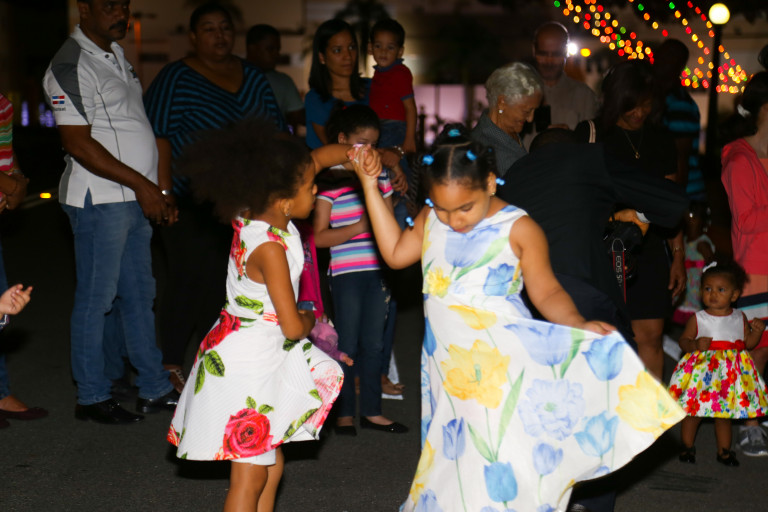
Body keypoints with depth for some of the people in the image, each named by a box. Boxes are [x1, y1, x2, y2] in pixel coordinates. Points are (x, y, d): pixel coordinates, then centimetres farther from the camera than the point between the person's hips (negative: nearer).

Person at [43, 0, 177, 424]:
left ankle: (154, 389, 21)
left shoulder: (116, 55, 16)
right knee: (96, 298, -1)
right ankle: (92, 397, 9)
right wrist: (139, 184, -19)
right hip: (99, 199, -9)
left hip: (135, 198, 9)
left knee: (139, 294, 13)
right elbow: (78, 143, -18)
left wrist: (156, 192, 19)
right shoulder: (70, 66, -13)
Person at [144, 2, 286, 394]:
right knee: (191, 280, -5)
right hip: (192, 203, -5)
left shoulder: (253, 76, 13)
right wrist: (165, 192, -14)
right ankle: (171, 364, 8)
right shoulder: (176, 78, -2)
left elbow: (275, 128, 17)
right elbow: (160, 137, -7)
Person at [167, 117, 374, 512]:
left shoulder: (255, 214, -3)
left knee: (271, 467, 18)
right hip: (250, 365, -9)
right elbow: (292, 327, -24)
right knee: (250, 478, -2)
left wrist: (353, 154, -10)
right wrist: (310, 319, -2)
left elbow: (317, 157, 8)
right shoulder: (270, 248, -27)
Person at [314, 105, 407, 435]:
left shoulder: (380, 176, 9)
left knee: (373, 344, 10)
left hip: (377, 272, 5)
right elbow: (319, 236, -9)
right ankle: (344, 414, 13)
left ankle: (372, 411, 19)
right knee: (347, 345, 3)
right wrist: (359, 228, -17)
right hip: (346, 274, -4)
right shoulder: (330, 182, -6)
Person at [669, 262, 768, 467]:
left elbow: (748, 343, 11)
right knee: (693, 411, 5)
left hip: (730, 375, 2)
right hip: (701, 372, -2)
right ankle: (687, 446, 22)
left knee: (724, 413, 10)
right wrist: (695, 345, -19)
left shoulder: (740, 318, 4)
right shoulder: (697, 319, -5)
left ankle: (724, 450, 23)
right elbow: (683, 340, 0)